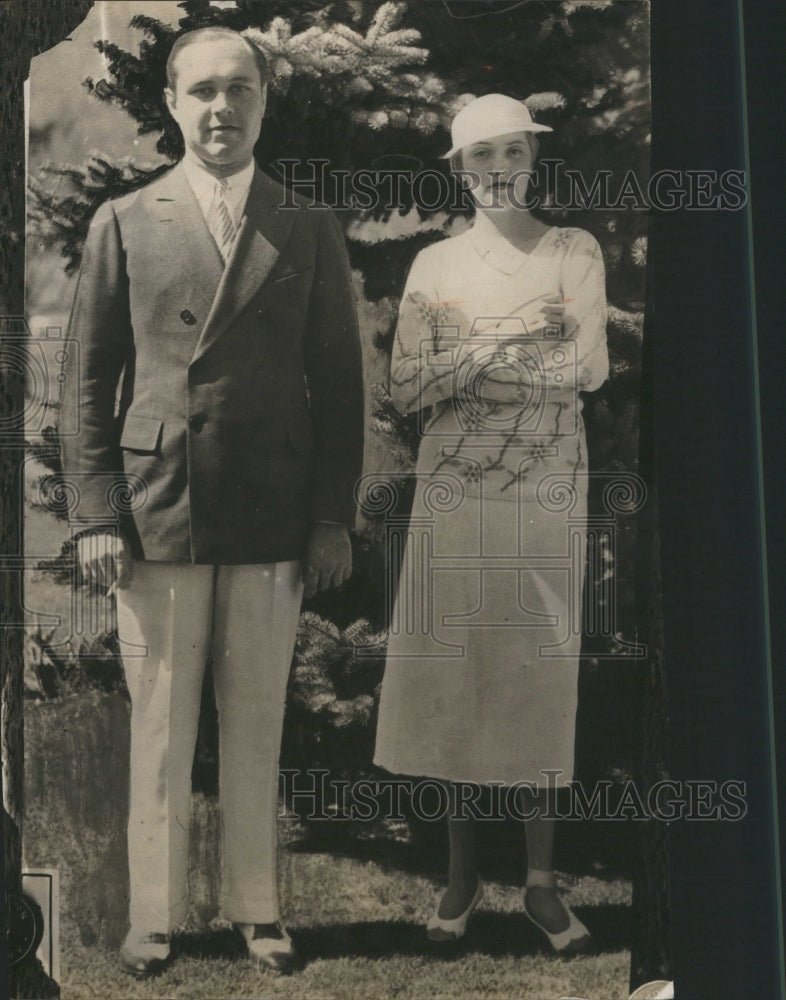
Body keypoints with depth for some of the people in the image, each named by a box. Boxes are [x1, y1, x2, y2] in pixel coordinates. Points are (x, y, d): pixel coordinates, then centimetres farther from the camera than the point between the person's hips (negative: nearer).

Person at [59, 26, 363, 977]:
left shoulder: (308, 227, 8)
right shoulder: (124, 223, 6)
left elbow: (338, 381, 8)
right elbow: (88, 381, 5)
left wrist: (335, 516, 1)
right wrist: (96, 514, -3)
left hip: (273, 521, 1)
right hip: (156, 513, -1)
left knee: (258, 723, 9)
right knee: (158, 727, 5)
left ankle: (254, 905, 23)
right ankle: (153, 914, 18)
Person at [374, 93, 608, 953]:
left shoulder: (574, 252, 4)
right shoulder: (434, 264, 6)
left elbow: (589, 368, -10)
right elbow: (406, 389, -4)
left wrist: (466, 356, -12)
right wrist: (509, 338, -14)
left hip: (545, 498, -1)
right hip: (454, 495, 1)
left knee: (538, 675, 3)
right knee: (455, 673, 3)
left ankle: (541, 879, 13)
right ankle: (461, 871, 16)